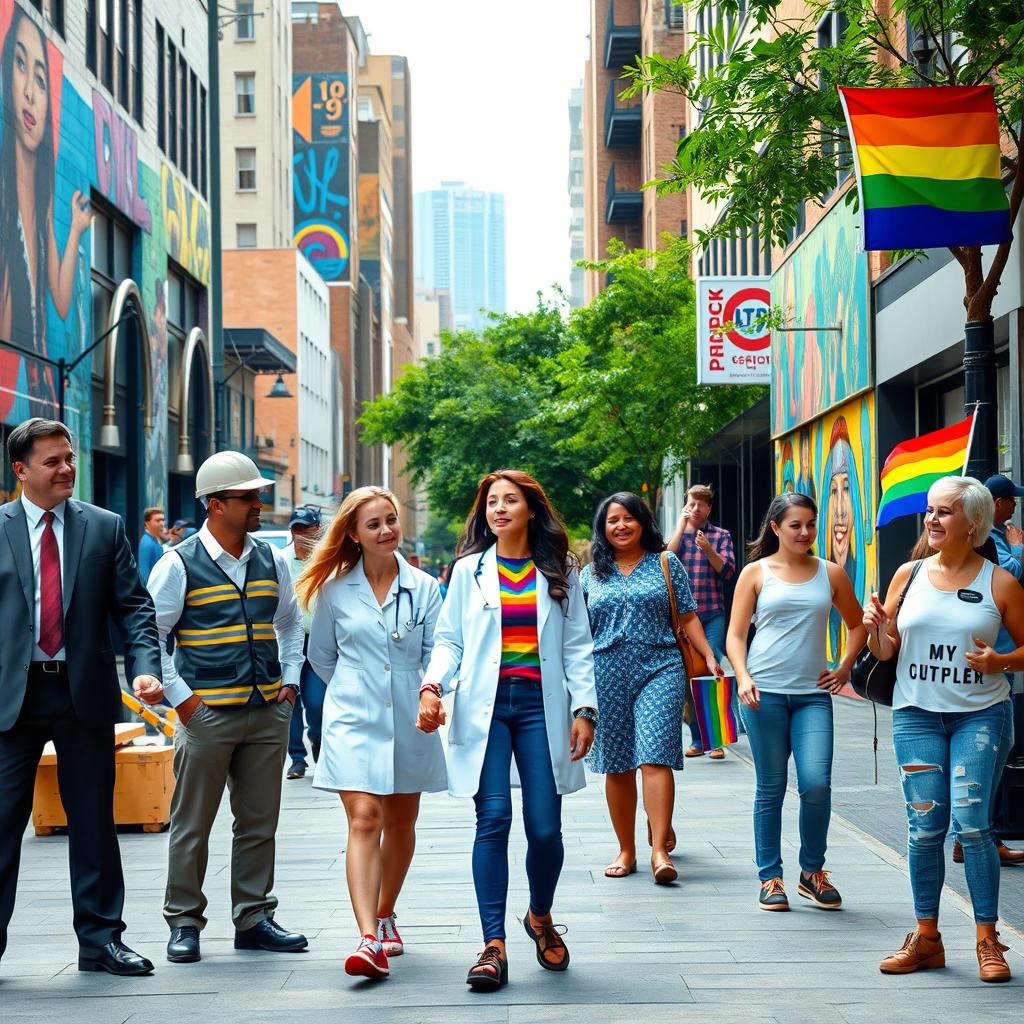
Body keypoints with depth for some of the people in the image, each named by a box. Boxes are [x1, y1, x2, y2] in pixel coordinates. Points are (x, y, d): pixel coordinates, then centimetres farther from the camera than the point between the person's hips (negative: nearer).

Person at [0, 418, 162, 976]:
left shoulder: (105, 527, 6)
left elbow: (134, 607, 3)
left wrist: (145, 669, -12)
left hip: (84, 692, 1)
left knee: (93, 820, 8)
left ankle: (100, 938, 18)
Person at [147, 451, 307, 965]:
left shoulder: (271, 561, 10)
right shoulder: (180, 564, -6)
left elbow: (290, 621, 24)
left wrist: (290, 677, 13)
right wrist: (179, 695, -7)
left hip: (267, 712, 5)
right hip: (206, 713, -5)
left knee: (259, 823, 9)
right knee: (191, 825, 1)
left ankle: (254, 918, 18)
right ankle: (184, 922, 11)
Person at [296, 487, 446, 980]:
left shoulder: (423, 588, 2)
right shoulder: (334, 590, 2)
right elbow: (321, 657, 14)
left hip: (409, 723, 2)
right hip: (354, 722, -2)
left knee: (401, 824, 13)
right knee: (364, 819, -15)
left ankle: (385, 916, 33)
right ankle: (369, 940, -22)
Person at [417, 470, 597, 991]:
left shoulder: (560, 573, 11)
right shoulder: (469, 570, 11)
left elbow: (577, 647, 9)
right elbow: (449, 639, 8)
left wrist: (584, 709, -1)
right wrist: (432, 684, -10)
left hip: (541, 704, 0)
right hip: (485, 705, 0)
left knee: (545, 827, -4)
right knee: (493, 820, -11)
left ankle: (540, 917, 25)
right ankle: (493, 947, -8)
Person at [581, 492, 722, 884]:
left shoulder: (666, 564, 9)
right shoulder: (591, 575, 14)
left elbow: (688, 617, 8)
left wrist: (709, 657, -3)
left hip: (659, 670, -2)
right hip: (606, 675, 3)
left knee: (655, 757, -14)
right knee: (617, 765, 5)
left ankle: (660, 849, -18)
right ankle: (626, 850, 15)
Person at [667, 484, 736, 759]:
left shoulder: (721, 536, 6)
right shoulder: (676, 535, 10)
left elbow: (727, 571, -4)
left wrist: (708, 549, -18)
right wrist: (681, 527, -6)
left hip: (712, 614, -2)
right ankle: (697, 739, 10)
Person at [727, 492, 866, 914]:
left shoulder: (830, 574, 10)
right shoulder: (756, 572, 5)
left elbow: (857, 624, 24)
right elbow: (735, 634, 2)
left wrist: (845, 668, 12)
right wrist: (743, 677, -13)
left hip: (813, 694, 1)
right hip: (764, 692, -1)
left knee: (816, 784, -10)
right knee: (771, 788, 3)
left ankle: (813, 871, 9)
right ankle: (770, 878, 13)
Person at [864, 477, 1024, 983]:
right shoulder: (909, 575, 6)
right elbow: (885, 651, 12)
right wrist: (875, 628, -9)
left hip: (980, 714, -2)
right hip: (916, 714, 2)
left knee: (971, 822, -10)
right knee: (924, 827, 2)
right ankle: (926, 937, 13)